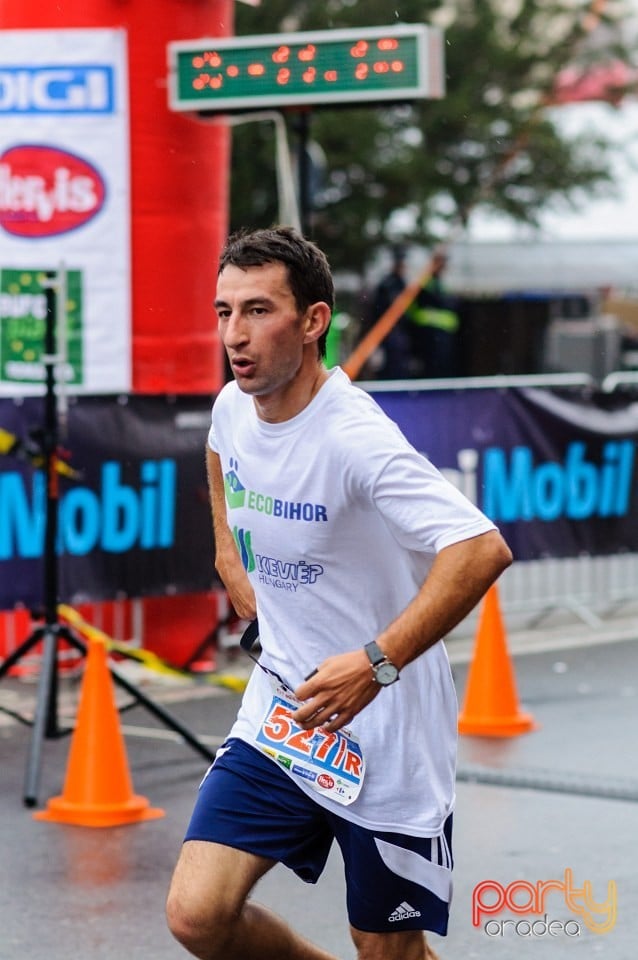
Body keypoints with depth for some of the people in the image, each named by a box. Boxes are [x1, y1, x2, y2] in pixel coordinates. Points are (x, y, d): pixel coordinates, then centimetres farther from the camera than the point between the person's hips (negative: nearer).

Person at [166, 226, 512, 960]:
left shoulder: (355, 439, -25)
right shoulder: (233, 408, -1)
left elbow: (482, 550, -37)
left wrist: (375, 664, -40)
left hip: (384, 729, -6)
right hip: (280, 708, 6)